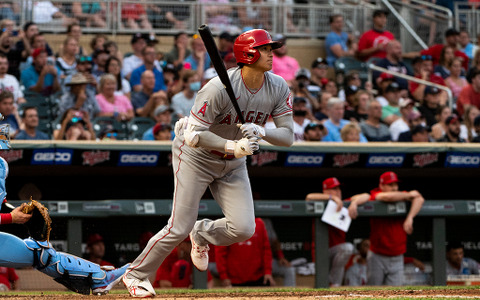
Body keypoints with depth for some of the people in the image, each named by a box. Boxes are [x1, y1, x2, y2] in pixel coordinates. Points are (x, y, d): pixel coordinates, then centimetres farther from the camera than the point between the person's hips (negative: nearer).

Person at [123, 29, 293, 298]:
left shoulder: (279, 88, -12)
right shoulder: (219, 88, -29)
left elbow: (288, 136, -11)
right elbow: (193, 135, -28)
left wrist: (261, 131, -30)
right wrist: (232, 146, -38)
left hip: (233, 164, 5)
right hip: (196, 156, -5)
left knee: (244, 229, -9)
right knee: (180, 228, -8)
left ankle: (203, 235, 24)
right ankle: (135, 274, 13)